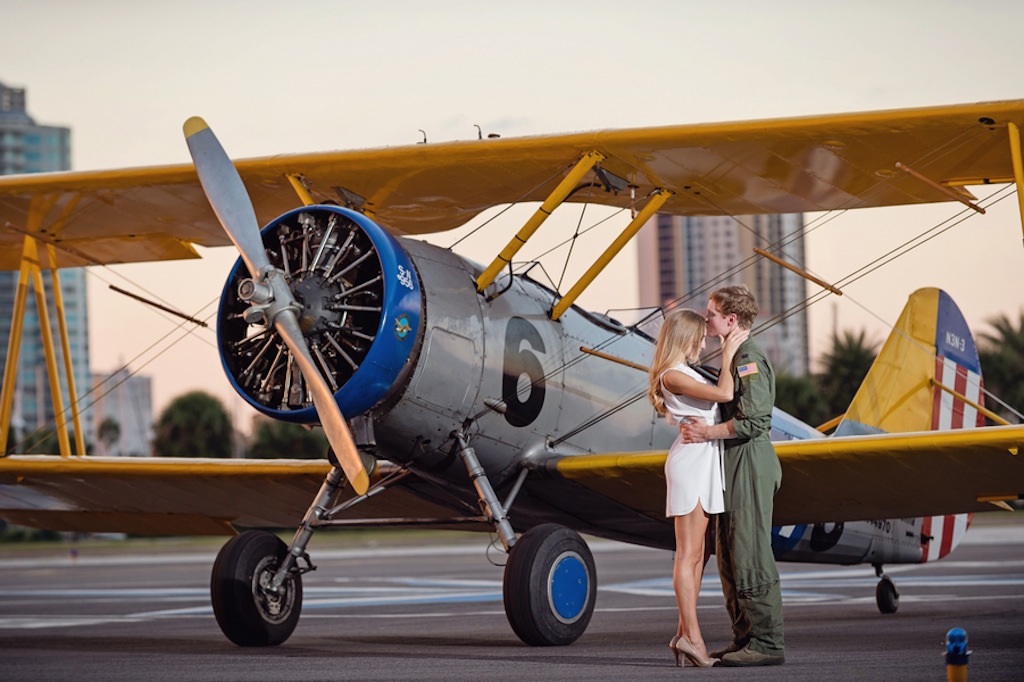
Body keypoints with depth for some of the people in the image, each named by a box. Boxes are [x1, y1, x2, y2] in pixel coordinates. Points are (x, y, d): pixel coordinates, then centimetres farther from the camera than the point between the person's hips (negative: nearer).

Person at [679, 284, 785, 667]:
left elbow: (753, 419, -21)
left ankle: (767, 644, -8)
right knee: (729, 557, 12)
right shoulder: (733, 356, 19)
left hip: (750, 462, -11)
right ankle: (745, 639, 16)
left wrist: (707, 433, -17)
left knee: (750, 555, -10)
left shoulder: (749, 358, -13)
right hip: (734, 464, 11)